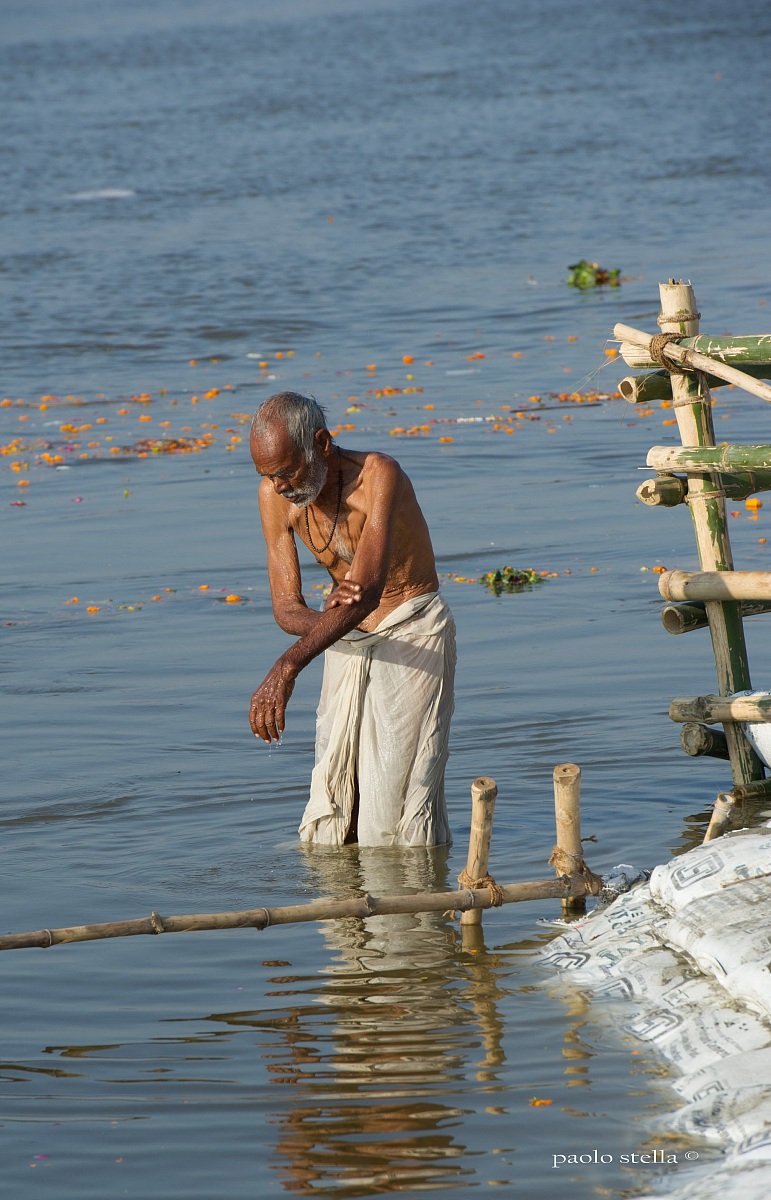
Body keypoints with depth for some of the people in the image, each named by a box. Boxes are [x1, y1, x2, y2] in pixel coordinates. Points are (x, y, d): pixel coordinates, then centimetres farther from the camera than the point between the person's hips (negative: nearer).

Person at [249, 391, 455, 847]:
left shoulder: (379, 475, -28)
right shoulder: (275, 497, -10)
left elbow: (368, 590, -38)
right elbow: (286, 608, -7)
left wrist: (288, 666, -49)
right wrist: (325, 618, -34)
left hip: (413, 634, -6)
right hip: (346, 640, 6)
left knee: (397, 802, -11)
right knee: (332, 792, 1)